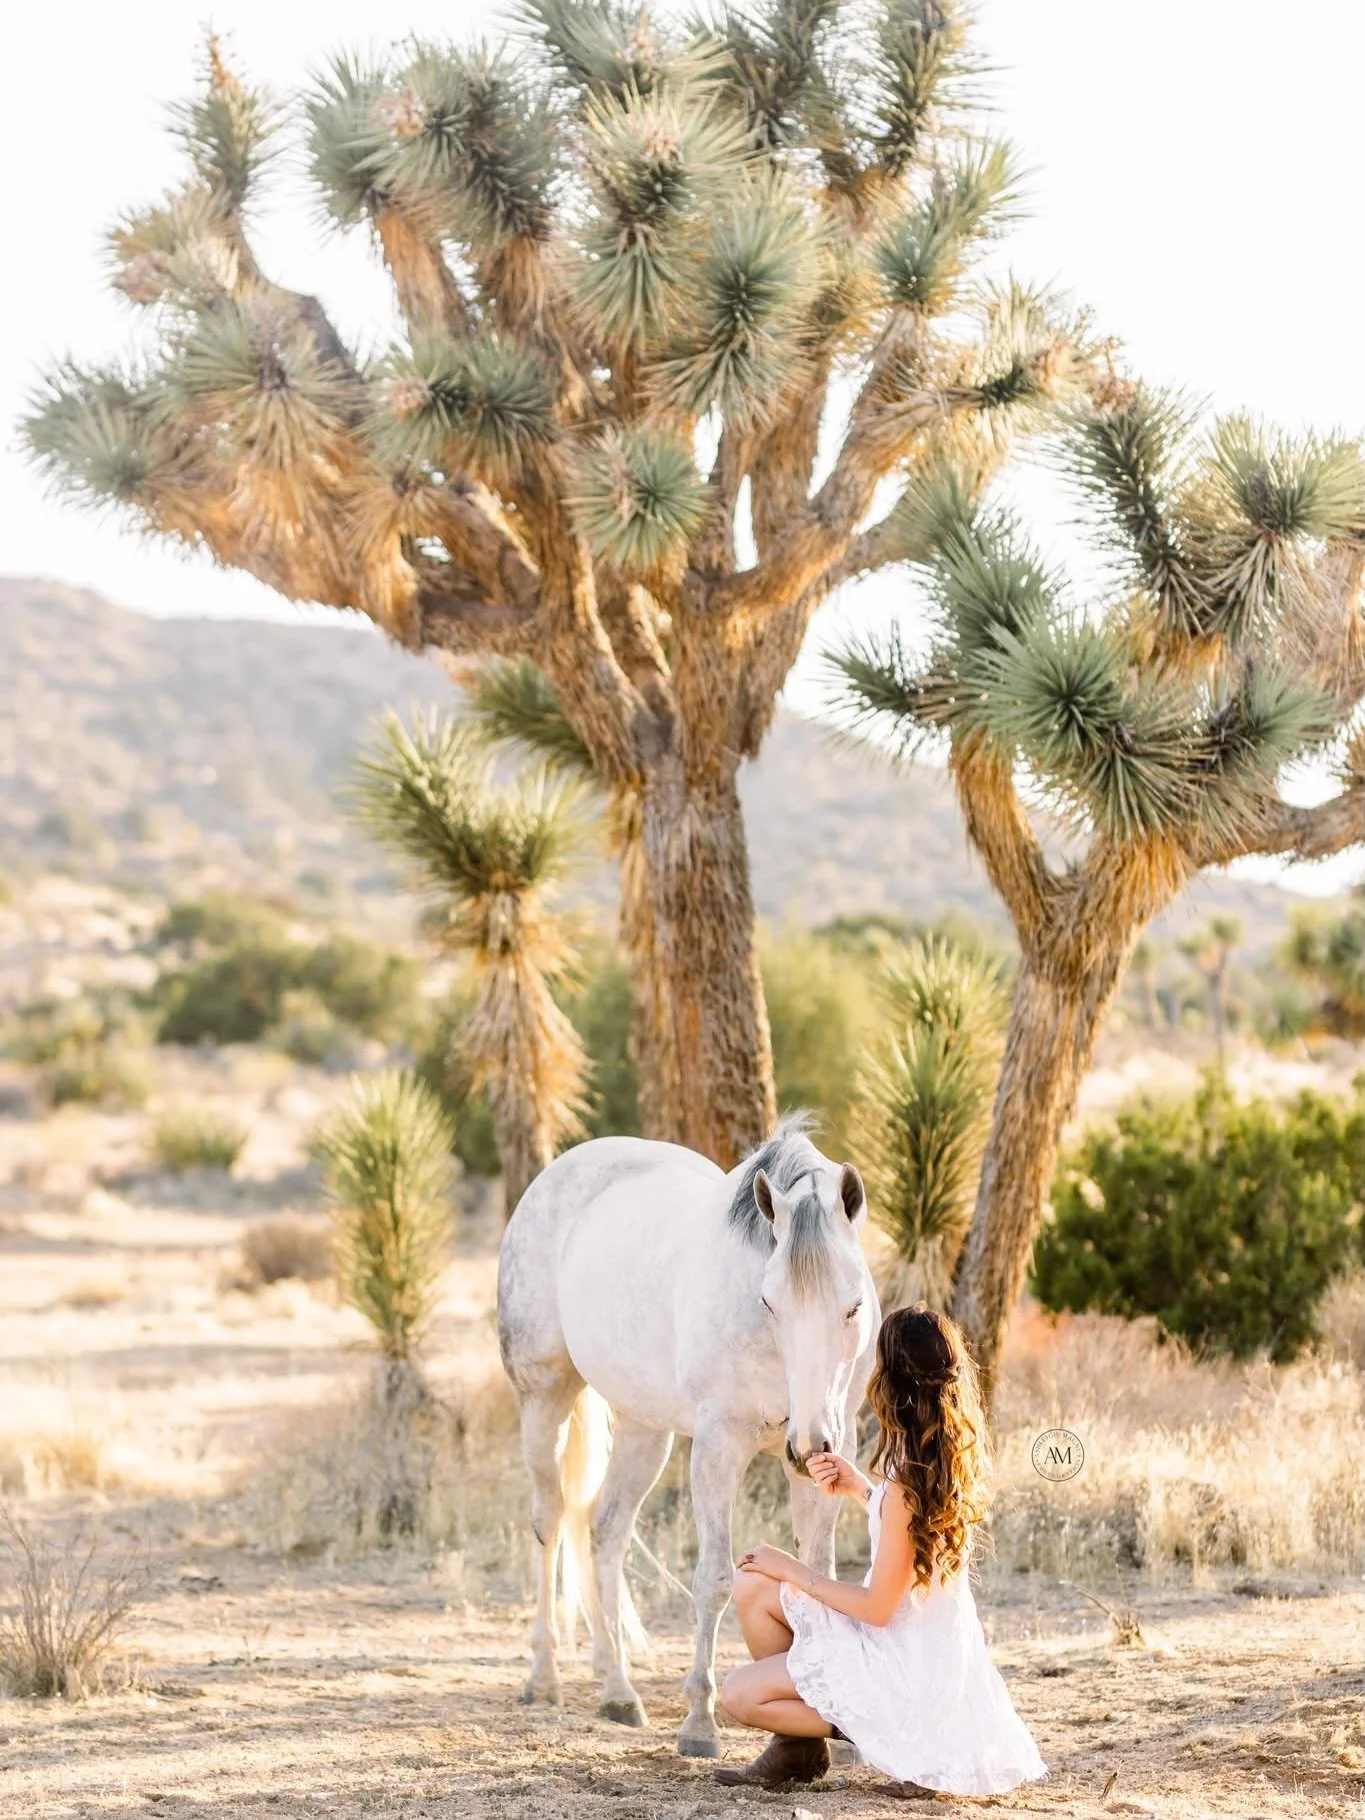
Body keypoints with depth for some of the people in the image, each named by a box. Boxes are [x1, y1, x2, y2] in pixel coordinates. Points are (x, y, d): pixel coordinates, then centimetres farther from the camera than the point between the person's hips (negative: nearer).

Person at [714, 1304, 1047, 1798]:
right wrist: (859, 1487, 5)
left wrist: (793, 1571, -9)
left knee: (740, 1694, -4)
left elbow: (878, 1606, -21)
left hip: (906, 1661, -9)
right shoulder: (955, 1455, -2)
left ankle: (894, 1733, 0)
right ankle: (794, 1748, 16)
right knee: (752, 1585, 10)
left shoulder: (909, 1476, -27)